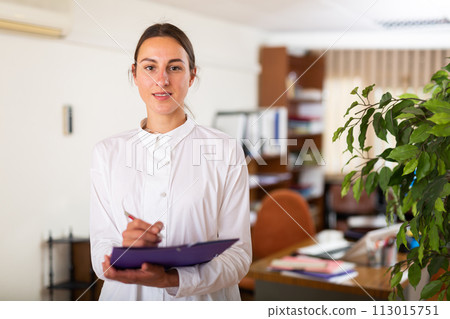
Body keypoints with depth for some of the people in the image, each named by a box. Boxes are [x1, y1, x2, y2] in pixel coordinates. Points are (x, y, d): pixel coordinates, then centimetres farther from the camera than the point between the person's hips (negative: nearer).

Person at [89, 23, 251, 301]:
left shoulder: (226, 152, 0)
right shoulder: (107, 153, 7)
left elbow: (238, 254, -4)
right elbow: (100, 255, 4)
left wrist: (172, 280, -19)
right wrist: (126, 248, -17)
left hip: (202, 298, -1)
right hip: (126, 298, 2)